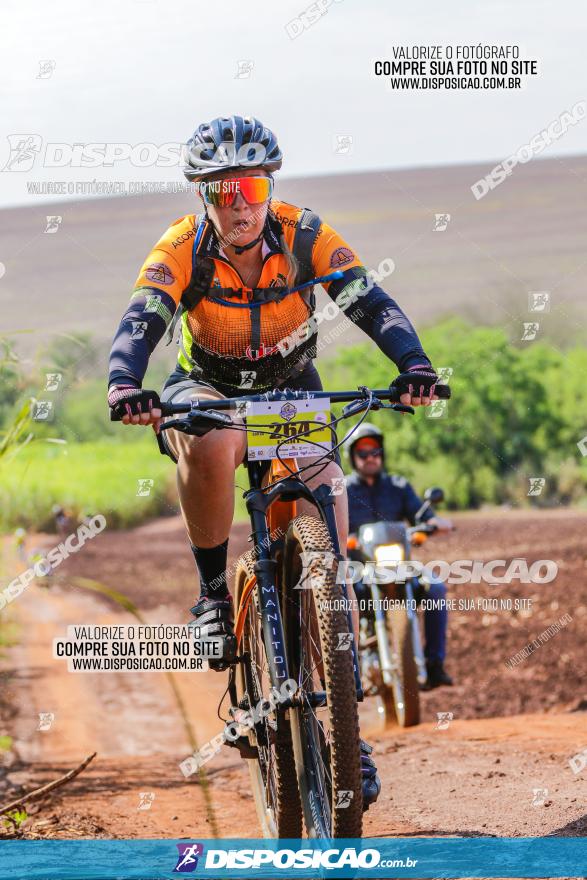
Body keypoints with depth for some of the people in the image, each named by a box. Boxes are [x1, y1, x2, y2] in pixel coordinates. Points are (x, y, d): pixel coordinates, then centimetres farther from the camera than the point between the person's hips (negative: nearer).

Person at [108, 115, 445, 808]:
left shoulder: (305, 236, -20)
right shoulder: (181, 249, -22)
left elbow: (370, 304, -30)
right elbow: (141, 321, -36)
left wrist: (412, 365, -48)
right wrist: (125, 386, -56)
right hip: (207, 391, -1)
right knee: (213, 444, -39)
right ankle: (213, 592, -17)